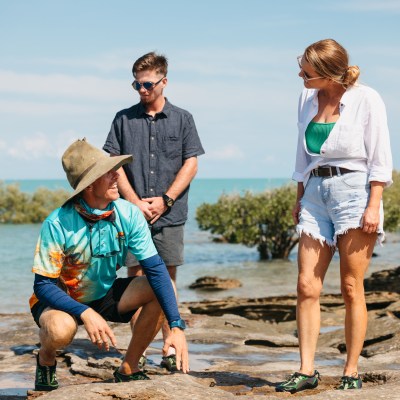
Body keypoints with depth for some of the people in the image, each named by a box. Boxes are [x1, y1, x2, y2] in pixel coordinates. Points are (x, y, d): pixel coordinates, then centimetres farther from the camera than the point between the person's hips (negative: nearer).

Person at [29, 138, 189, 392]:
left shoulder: (129, 215, -16)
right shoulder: (58, 224, -27)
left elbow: (156, 269, -19)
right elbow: (43, 285, -23)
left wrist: (177, 327, -29)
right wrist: (86, 313, -39)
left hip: (106, 295, 4)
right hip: (61, 300, -4)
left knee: (162, 289, -20)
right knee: (61, 329, -39)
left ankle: (128, 370, -3)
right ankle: (46, 360, 1)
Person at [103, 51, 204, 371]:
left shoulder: (182, 119, 8)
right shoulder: (124, 119, 9)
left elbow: (191, 164, 3)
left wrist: (164, 200, -7)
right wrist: (136, 202, -7)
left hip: (170, 213, 0)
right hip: (133, 213, 0)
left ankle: (170, 347, 9)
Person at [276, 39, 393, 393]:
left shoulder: (366, 100, -6)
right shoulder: (307, 99, 11)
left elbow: (380, 158, -6)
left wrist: (374, 205, -12)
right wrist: (299, 198, 17)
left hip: (353, 191, -5)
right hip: (316, 191, 5)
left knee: (351, 288, -2)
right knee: (307, 286, -3)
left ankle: (351, 372, 6)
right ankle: (307, 370, 0)